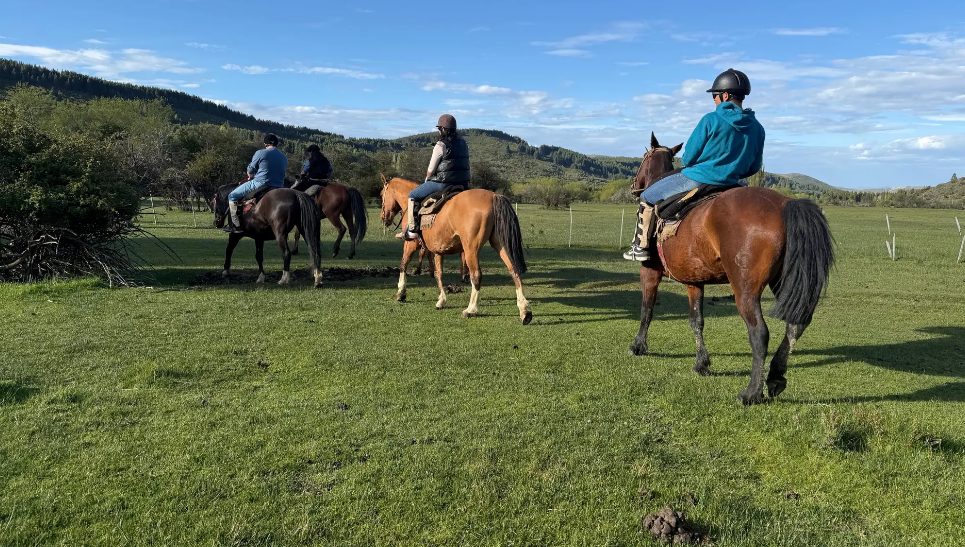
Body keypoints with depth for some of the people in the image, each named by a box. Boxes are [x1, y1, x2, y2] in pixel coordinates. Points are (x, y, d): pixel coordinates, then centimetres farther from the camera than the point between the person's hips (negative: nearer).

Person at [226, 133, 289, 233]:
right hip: (279, 188, 6)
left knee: (232, 196, 6)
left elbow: (250, 170, 3)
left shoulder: (261, 153, -5)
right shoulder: (284, 158, 11)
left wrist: (251, 177, 27)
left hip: (260, 184, -6)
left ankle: (236, 225, -1)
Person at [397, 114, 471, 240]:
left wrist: (427, 180, 12)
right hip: (463, 185, 7)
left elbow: (431, 170, -7)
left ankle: (412, 230, 4)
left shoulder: (441, 145, -12)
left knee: (413, 196, 8)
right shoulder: (464, 143, 11)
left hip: (442, 183, -7)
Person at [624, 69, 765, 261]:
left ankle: (641, 247, 13)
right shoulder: (757, 128, 1)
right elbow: (754, 167, 9)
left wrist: (687, 164, 12)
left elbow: (688, 158, -11)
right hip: (730, 185, 6)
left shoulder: (711, 120, -15)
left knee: (648, 197, 12)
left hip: (697, 180, -6)